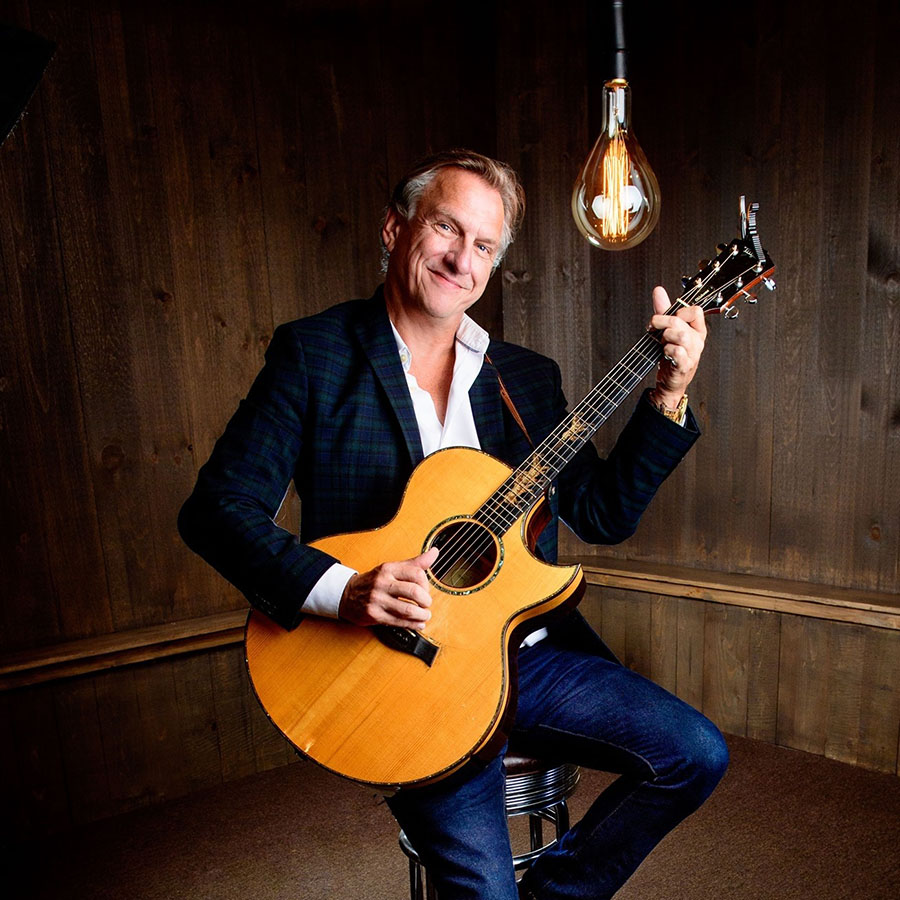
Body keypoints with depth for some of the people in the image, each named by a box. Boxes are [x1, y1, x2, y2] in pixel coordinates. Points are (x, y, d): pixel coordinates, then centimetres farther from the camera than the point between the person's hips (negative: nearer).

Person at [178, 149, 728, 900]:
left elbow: (603, 515, 4)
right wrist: (344, 591, -22)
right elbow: (216, 508, -9)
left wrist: (668, 398, -7)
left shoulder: (527, 377, 8)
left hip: (532, 649, 5)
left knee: (697, 754, -4)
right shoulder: (314, 353, -4)